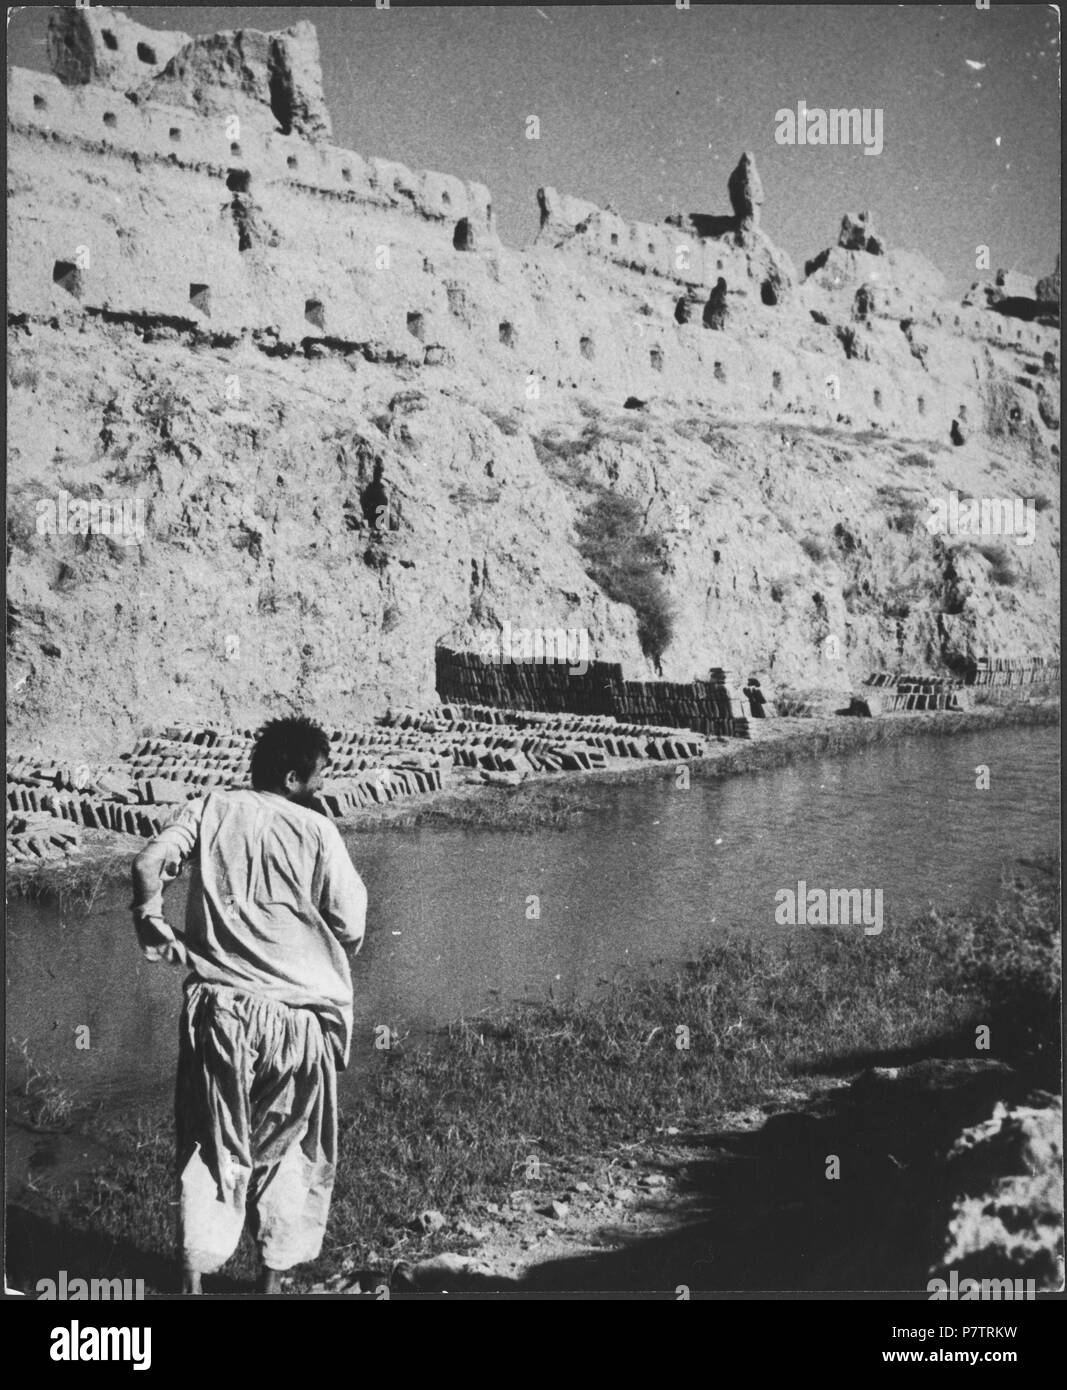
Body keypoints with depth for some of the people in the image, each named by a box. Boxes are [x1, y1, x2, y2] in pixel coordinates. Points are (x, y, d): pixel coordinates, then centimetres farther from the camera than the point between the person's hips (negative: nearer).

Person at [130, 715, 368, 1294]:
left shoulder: (210, 809, 3)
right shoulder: (317, 830, -4)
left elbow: (149, 865, -10)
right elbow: (351, 928, -5)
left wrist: (157, 937, 3)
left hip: (219, 1007, 2)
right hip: (297, 1013, -2)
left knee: (212, 1146, 12)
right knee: (286, 1150, 15)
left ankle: (194, 1277, 10)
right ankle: (273, 1275, 22)